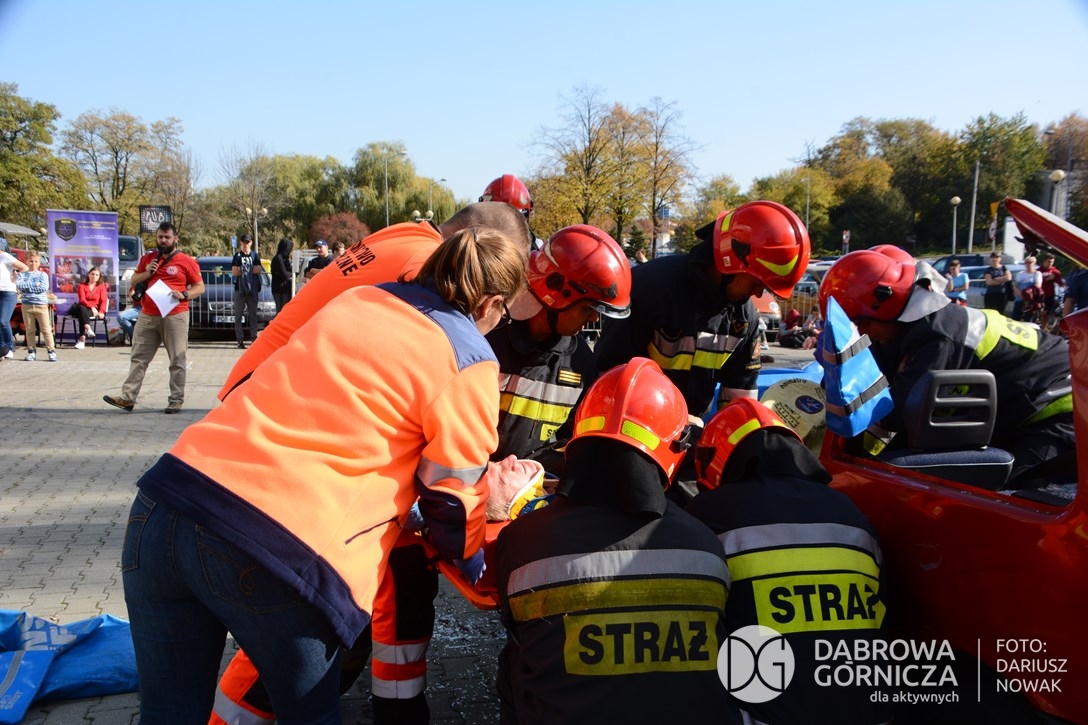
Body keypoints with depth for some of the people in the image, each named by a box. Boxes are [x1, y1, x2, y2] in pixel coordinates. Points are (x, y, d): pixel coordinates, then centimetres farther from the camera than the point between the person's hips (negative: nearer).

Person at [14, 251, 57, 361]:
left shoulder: (43, 275, 4)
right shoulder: (22, 274, 7)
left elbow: (44, 287, -11)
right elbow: (18, 285, -11)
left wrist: (27, 286, -9)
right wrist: (35, 285, -14)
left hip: (41, 305, -2)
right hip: (27, 305, 2)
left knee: (46, 329, -2)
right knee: (29, 330, 8)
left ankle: (51, 351, 1)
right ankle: (31, 351, 15)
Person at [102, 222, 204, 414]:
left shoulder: (186, 261, 0)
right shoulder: (148, 258, 14)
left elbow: (200, 287, 2)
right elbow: (133, 281, 21)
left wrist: (184, 295, -17)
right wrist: (147, 273, 1)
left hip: (175, 316, -5)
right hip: (147, 316, 5)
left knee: (177, 360, -1)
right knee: (138, 358, 5)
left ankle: (177, 400, 5)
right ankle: (128, 397, 9)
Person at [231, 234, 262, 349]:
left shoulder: (255, 255, 10)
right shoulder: (237, 256, 6)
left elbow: (259, 270, -3)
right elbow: (234, 272, -4)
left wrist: (241, 270, -10)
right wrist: (251, 270, -9)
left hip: (253, 289, 1)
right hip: (240, 289, -1)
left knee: (253, 315, 4)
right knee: (238, 315, -3)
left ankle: (254, 337, 6)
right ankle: (240, 339, -2)